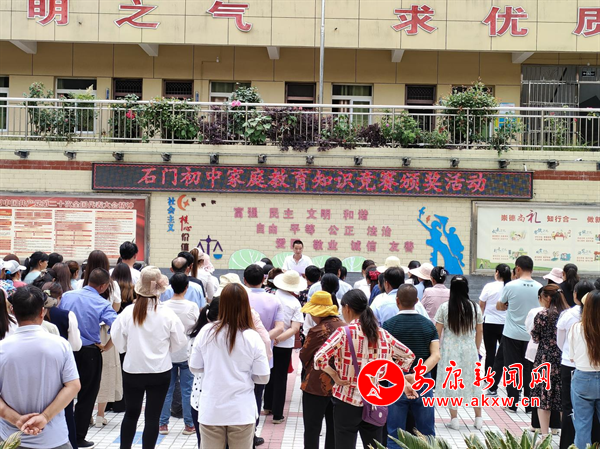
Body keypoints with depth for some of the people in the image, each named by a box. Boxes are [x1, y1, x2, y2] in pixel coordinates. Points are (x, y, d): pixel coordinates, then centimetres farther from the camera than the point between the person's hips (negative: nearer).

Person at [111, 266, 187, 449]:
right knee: (152, 417, 7)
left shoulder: (128, 312, -11)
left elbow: (118, 342, -5)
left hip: (132, 370, 2)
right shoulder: (167, 314, -12)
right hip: (160, 372, -1)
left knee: (131, 414, 18)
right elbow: (180, 342, -3)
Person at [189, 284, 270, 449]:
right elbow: (263, 378, -8)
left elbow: (194, 368, 2)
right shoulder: (252, 337, -13)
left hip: (211, 410, 1)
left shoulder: (206, 332, -9)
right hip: (241, 411, -1)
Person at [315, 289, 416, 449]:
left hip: (348, 400, -5)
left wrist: (335, 376, -9)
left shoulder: (344, 332, -11)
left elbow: (319, 358, -22)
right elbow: (408, 355, 14)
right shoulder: (383, 334, 4)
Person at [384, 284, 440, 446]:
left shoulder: (389, 325, -6)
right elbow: (435, 355, -7)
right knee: (427, 434, 12)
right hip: (423, 383, 2)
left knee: (395, 435, 5)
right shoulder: (428, 324, 2)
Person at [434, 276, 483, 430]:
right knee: (473, 382, 13)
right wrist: (477, 349, 18)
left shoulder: (444, 307, -8)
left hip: (450, 350, -2)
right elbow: (479, 331, 5)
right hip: (469, 350, 2)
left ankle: (454, 418, 10)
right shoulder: (475, 307, -2)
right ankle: (478, 418, 20)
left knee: (451, 383, 6)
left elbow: (437, 331, -5)